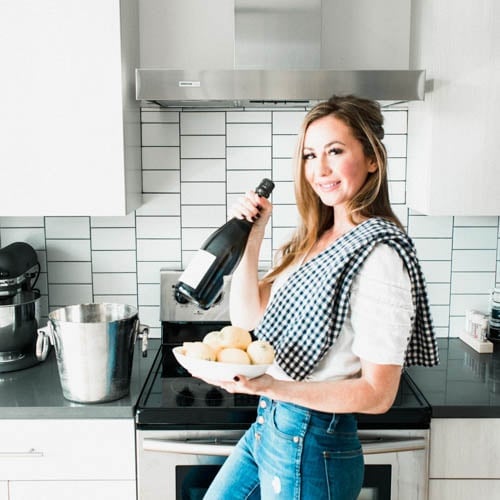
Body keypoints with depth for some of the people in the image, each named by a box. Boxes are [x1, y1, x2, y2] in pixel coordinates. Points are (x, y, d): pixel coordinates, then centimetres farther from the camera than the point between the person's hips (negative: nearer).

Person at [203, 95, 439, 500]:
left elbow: (378, 394, -21)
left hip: (314, 446, -8)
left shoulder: (379, 254, -21)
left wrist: (272, 387, -32)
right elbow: (248, 316, 6)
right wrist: (252, 236, -4)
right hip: (266, 426, 8)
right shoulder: (315, 239, 4)